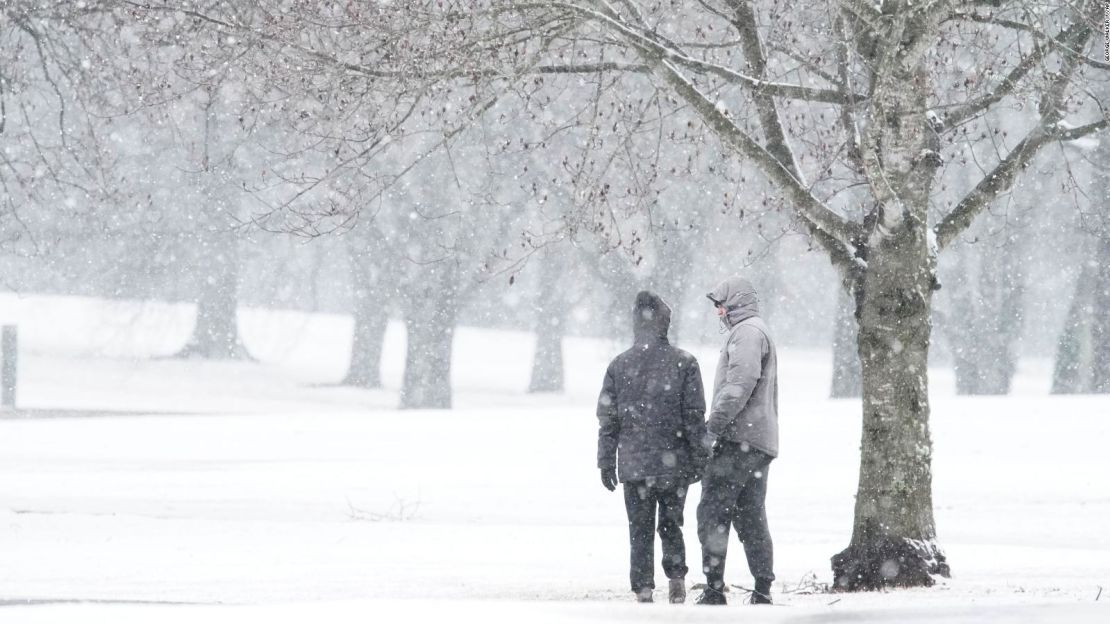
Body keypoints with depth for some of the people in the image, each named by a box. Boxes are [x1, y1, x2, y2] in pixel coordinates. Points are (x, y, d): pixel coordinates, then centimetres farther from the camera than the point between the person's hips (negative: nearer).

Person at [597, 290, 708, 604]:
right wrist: (700, 458, 3)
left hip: (633, 465, 0)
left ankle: (643, 591, 1)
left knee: (640, 531, 6)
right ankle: (677, 579, 5)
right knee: (671, 525, 15)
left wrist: (606, 461, 10)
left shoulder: (619, 366, 0)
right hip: (674, 462, 0)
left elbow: (607, 419, 3)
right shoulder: (684, 363, -4)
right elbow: (695, 416, -4)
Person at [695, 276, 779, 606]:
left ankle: (714, 590, -15)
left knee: (712, 513, -11)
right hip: (760, 442, 10)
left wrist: (714, 425, -21)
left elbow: (741, 382, -21)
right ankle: (763, 591, 9)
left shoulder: (747, 331, -8)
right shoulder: (757, 332, 25)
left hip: (738, 441, -10)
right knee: (751, 518, 10)